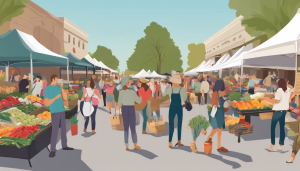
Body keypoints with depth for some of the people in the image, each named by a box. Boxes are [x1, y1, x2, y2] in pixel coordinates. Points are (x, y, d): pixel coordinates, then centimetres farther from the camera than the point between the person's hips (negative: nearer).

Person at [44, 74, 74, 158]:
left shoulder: (59, 87, 8)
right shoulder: (47, 89, -9)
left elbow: (65, 98, 1)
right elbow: (46, 104, -13)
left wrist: (62, 88, -8)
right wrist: (55, 98, -21)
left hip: (62, 111, 6)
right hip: (55, 113, -6)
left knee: (63, 129, 12)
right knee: (55, 131, -9)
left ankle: (64, 146, 24)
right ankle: (53, 150, 1)